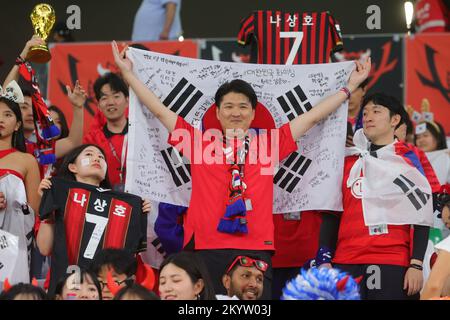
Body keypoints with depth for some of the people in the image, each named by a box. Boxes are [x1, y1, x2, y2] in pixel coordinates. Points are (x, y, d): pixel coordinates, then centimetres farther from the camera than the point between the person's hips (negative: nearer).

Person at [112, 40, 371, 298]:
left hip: (256, 251, 1)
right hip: (205, 250, -1)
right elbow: (160, 110, 17)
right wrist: (128, 73, 19)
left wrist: (351, 86, 25)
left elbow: (313, 117, 20)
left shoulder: (269, 146, 13)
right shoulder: (199, 143, 12)